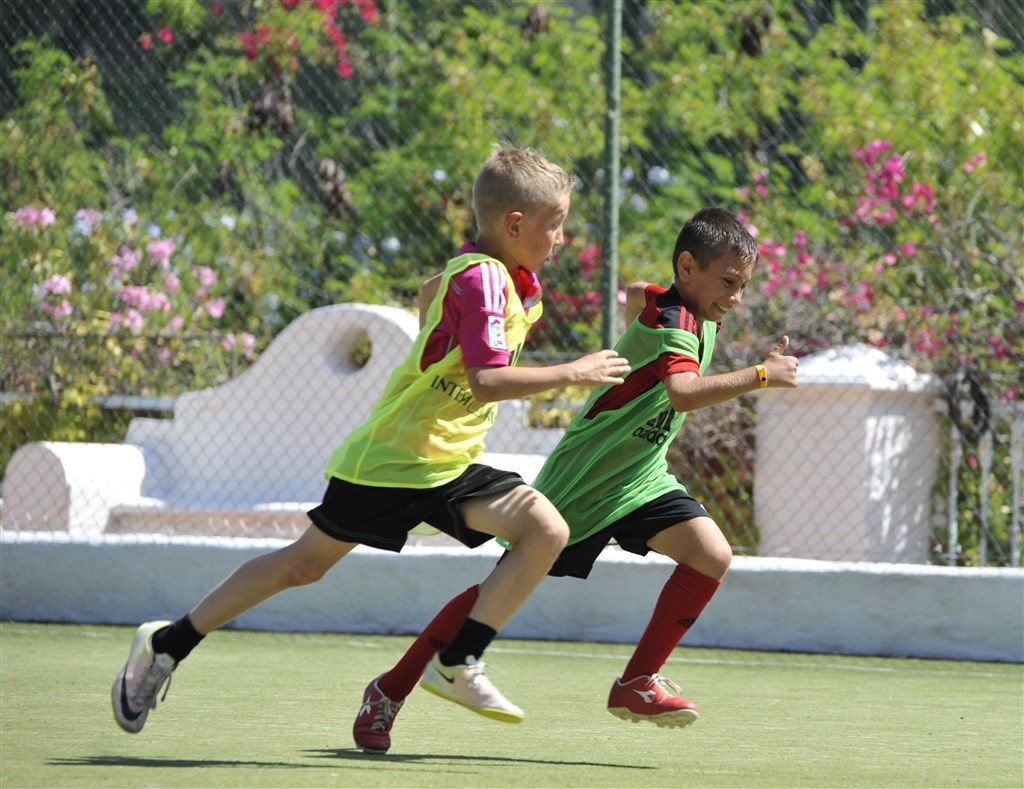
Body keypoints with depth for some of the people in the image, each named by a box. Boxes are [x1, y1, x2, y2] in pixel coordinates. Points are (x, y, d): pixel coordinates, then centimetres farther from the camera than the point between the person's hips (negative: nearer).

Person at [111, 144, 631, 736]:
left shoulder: (518, 282, 8)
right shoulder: (480, 278, -20)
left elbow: (433, 291, 29)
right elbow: (486, 379, -31)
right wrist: (572, 374, -25)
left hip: (450, 465, 8)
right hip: (391, 460, -8)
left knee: (548, 531, -12)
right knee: (306, 562, 3)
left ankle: (458, 664, -10)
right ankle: (169, 644, 17)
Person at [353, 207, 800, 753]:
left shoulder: (700, 314, 3)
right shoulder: (671, 322, -24)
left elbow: (637, 294, 24)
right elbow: (682, 392, -45)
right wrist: (761, 375, -42)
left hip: (640, 480, 8)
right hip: (581, 481, -8)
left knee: (712, 554, -14)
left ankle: (636, 684, -6)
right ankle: (391, 690, 12)